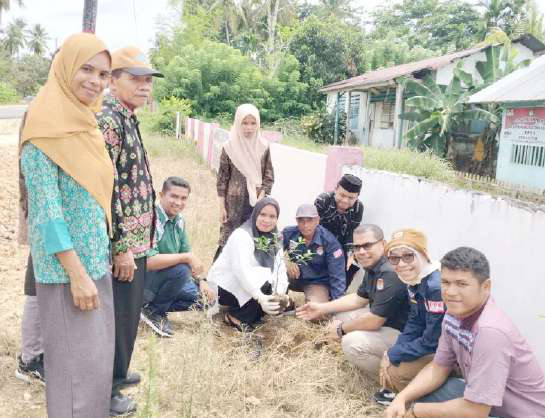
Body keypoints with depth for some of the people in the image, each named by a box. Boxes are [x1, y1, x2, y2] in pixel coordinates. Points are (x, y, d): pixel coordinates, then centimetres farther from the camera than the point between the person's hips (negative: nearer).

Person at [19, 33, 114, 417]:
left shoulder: (84, 122, 10)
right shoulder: (47, 122, -15)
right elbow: (46, 206, -19)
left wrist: (99, 260, 14)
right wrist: (77, 273, -20)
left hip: (95, 259, 8)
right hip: (67, 266, -8)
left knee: (97, 354, 17)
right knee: (79, 362, 2)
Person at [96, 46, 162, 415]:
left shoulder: (126, 119, 13)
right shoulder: (107, 120, -18)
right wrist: (121, 248, -22)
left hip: (136, 239, 10)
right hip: (122, 243, -10)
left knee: (129, 313, 22)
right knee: (118, 316, 5)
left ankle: (116, 373, 40)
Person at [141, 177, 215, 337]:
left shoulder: (178, 220, 2)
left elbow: (186, 253, 11)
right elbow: (148, 261, -33)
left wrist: (201, 281, -1)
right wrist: (187, 257, -30)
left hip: (169, 278, 8)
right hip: (143, 280, -8)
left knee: (207, 297, 2)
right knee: (180, 269, -32)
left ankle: (157, 307, 10)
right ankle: (153, 311, -9)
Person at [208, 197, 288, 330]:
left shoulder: (273, 240, 4)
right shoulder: (241, 235, -19)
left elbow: (280, 270, -8)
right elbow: (242, 270, -33)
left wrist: (279, 294, -27)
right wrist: (260, 298, -44)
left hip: (248, 285, 8)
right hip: (224, 286, -7)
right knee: (265, 284, -28)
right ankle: (235, 316, -9)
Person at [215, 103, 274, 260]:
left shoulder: (263, 147, 0)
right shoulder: (229, 147, -5)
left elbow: (269, 176, 3)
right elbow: (222, 179, -1)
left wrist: (259, 200, -9)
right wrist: (222, 207, -3)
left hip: (257, 202, 2)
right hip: (235, 202, -2)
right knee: (229, 241, 1)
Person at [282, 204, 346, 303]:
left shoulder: (329, 241, -19)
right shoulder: (288, 233, -14)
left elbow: (337, 276, -19)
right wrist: (285, 262, -27)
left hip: (317, 282, -3)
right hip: (293, 278, 3)